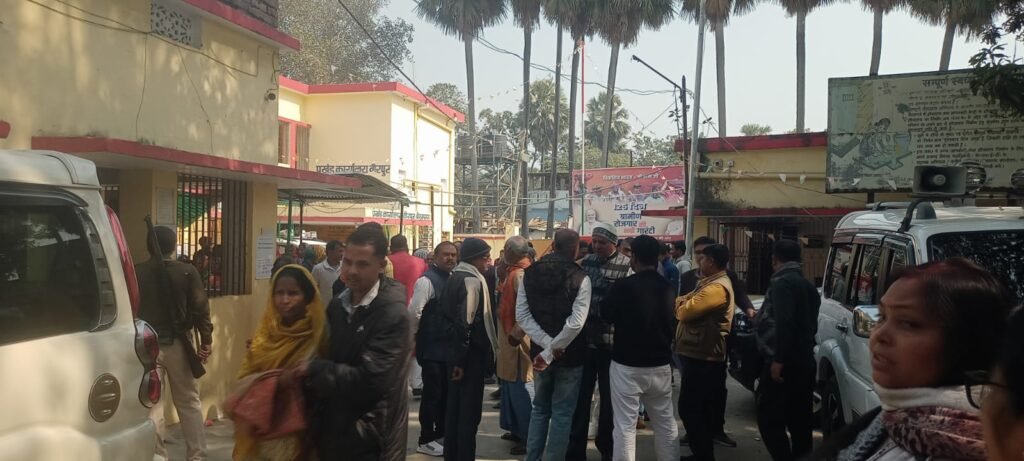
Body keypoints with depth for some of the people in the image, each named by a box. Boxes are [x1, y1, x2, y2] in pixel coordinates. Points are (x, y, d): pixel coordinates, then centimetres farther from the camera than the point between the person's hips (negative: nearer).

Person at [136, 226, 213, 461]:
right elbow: (200, 308, -6)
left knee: (150, 403, 6)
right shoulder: (187, 272, -3)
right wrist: (206, 341, 1)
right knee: (189, 402, 10)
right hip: (177, 343, 0)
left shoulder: (136, 273, 1)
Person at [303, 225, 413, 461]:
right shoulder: (338, 304, 6)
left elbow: (369, 380, -24)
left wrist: (312, 369, -16)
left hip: (370, 441, -7)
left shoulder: (393, 314, -19)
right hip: (334, 430, 7)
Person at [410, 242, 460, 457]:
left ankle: (441, 434, 29)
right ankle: (426, 440, 10)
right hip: (432, 347, -8)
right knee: (431, 393, -1)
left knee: (445, 392, 16)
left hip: (449, 345, 8)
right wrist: (417, 336, -8)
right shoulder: (427, 280, -16)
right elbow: (414, 312, -19)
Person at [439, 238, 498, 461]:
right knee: (469, 411, -1)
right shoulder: (472, 281, -16)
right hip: (470, 354, -9)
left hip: (455, 351, 9)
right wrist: (462, 356, -17)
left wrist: (458, 354, 16)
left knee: (454, 407, 16)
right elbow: (466, 323, -22)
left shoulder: (454, 277, 12)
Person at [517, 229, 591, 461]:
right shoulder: (580, 278, -13)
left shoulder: (529, 273, 1)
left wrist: (547, 346, -11)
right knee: (562, 413, 7)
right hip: (570, 355, -4)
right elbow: (575, 323, -22)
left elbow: (522, 315, -6)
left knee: (540, 408, 19)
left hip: (539, 352, 4)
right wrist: (552, 350, -16)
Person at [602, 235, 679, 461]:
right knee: (665, 423, 15)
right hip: (660, 364, 5)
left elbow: (606, 314, -1)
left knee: (625, 425, 0)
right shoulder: (668, 288, 1)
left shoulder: (624, 286, -16)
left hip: (627, 364, -5)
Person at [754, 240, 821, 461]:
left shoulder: (782, 282, -12)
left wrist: (778, 359, -24)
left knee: (769, 418, -7)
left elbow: (784, 323, -24)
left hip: (785, 362, -9)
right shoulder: (808, 285, 17)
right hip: (804, 361, 9)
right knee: (799, 421, 12)